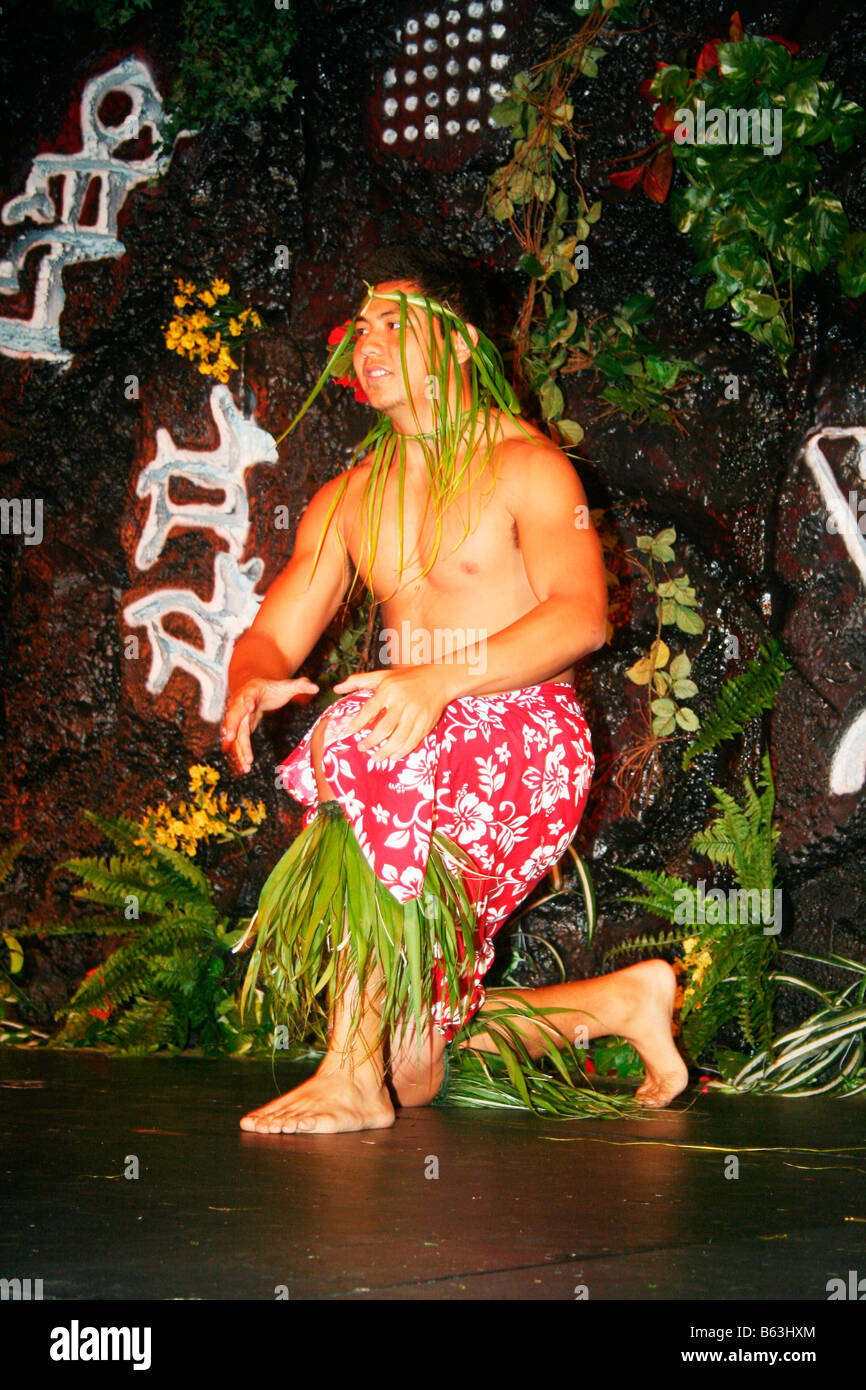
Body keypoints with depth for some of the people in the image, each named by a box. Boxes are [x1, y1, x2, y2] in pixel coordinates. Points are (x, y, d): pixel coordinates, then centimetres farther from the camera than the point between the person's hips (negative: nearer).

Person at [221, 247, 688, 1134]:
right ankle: (623, 1001, 21)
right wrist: (250, 683, -15)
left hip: (525, 738, -6)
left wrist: (446, 678, -33)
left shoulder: (525, 464, -1)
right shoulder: (347, 501, 17)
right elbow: (272, 635, 11)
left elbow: (581, 614, -17)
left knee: (352, 742, -37)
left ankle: (353, 1076, -30)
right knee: (412, 1074, -2)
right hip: (423, 749, 6)